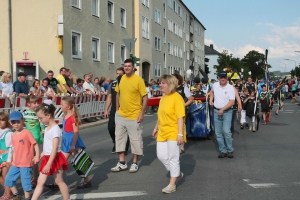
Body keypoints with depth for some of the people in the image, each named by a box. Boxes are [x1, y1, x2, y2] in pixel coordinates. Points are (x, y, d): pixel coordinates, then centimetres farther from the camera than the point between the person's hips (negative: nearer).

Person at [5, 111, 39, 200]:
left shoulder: (27, 133, -13)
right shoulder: (13, 135, 8)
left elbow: (35, 144, -12)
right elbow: (13, 148, 16)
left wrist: (37, 156, -18)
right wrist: (10, 160, 18)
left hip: (25, 163, -8)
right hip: (15, 163, 8)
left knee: (25, 181, -1)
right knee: (8, 179, 14)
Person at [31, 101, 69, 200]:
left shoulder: (55, 129, -21)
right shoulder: (47, 128, 7)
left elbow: (55, 149, -25)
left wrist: (48, 164, -26)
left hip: (54, 159, -8)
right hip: (47, 158, 8)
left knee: (59, 181, 5)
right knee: (40, 182, 8)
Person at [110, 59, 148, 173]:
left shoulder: (138, 80, -12)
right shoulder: (121, 79, 4)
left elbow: (145, 97, -11)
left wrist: (142, 113, -15)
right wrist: (117, 110, 12)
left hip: (134, 116, -5)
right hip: (121, 115, 6)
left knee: (135, 140, 4)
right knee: (119, 138, 10)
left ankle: (135, 163, 18)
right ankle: (122, 163, 21)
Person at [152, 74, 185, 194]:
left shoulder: (177, 98, -14)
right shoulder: (162, 98, 10)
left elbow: (180, 117, -19)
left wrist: (180, 134, -23)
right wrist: (156, 128, 20)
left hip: (173, 133, -8)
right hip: (162, 133, 8)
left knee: (173, 158, -2)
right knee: (161, 156, 9)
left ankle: (172, 184, 8)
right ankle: (177, 173, 30)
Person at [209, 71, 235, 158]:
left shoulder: (230, 88, -9)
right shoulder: (215, 85, 4)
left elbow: (232, 102, -16)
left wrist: (223, 109, -22)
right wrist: (211, 100, 14)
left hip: (227, 112, -5)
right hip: (216, 111, 5)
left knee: (226, 131, -14)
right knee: (218, 133, 5)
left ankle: (230, 150, 1)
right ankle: (223, 151, 14)